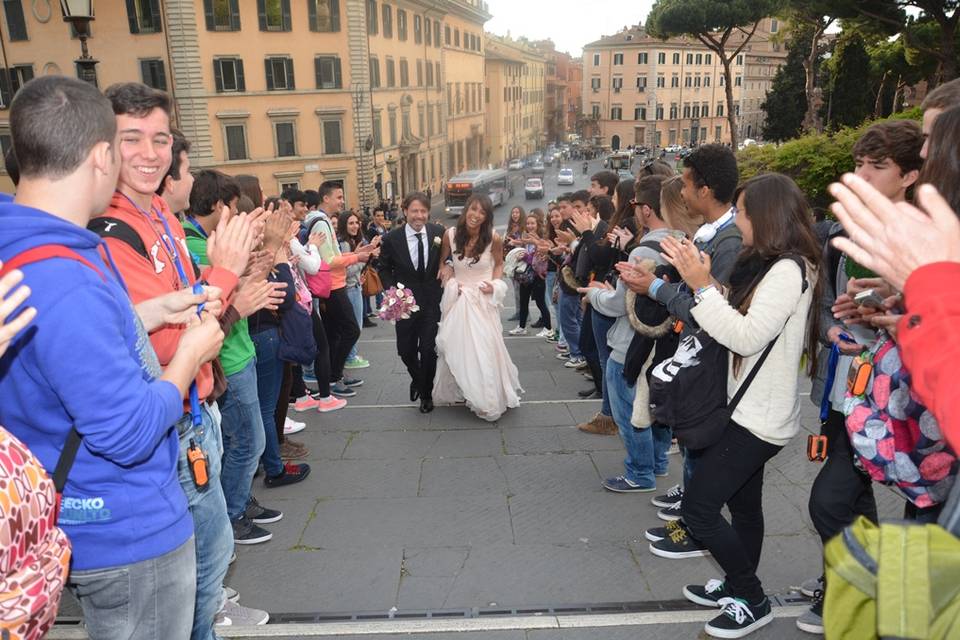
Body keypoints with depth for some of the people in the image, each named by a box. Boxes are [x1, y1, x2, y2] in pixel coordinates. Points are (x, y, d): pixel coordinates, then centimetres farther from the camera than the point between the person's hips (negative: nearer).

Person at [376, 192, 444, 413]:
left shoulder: (438, 233, -5)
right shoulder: (392, 239, -8)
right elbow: (384, 269, 3)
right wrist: (393, 291, -10)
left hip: (432, 302, 0)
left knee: (428, 350, -1)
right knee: (405, 350, 8)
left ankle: (426, 393, 23)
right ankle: (417, 380, 42)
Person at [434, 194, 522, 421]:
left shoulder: (493, 238, -13)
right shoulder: (450, 235, -9)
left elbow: (499, 263, 5)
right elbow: (443, 262, 8)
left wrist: (495, 284, -11)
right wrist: (446, 273, -11)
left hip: (483, 300, -2)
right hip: (457, 298, 2)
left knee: (484, 348, 2)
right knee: (456, 347, 10)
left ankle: (488, 398, 19)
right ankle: (460, 391, 30)